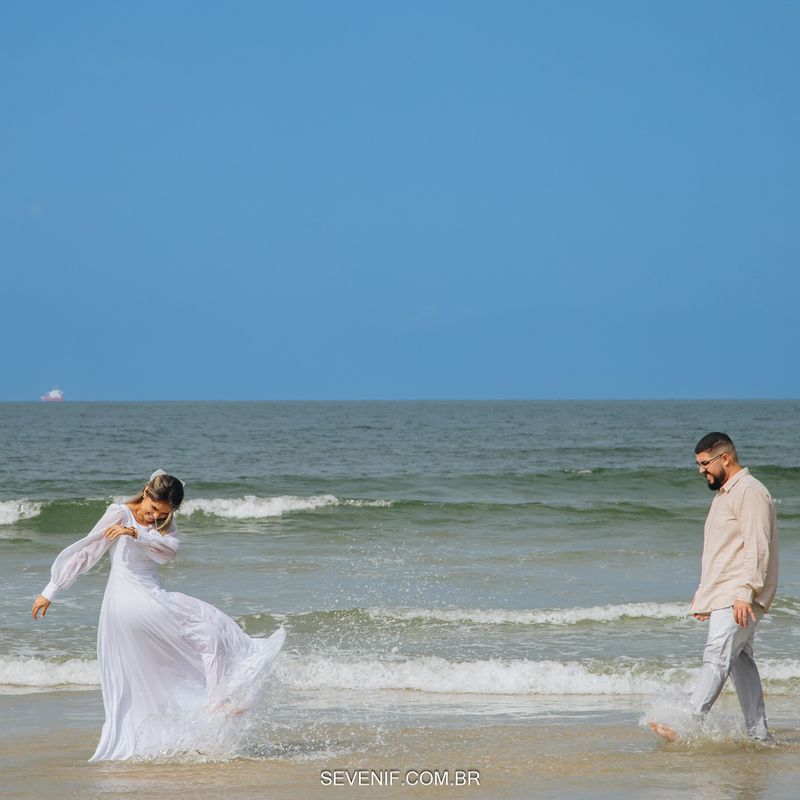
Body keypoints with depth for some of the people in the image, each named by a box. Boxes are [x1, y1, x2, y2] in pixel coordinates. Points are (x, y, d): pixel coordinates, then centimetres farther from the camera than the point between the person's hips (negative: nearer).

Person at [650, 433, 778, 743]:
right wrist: (703, 593, 26)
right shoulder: (724, 494, 22)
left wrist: (744, 593, -25)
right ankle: (759, 734, 10)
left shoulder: (750, 492, -10)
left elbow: (756, 548, -18)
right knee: (741, 661, 8)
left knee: (717, 656, -17)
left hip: (739, 597, -10)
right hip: (721, 596, 10)